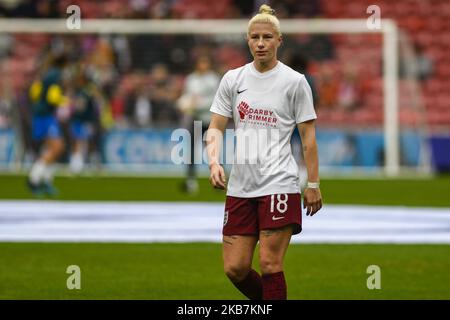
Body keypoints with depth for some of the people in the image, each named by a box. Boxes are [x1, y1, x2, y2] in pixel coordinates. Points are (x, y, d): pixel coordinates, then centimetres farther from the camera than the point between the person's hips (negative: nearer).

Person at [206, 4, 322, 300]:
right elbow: (216, 128, 10)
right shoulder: (233, 79, 8)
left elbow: (308, 136, 1)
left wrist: (313, 184, -3)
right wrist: (214, 162, -9)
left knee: (270, 265, -10)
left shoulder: (294, 81, -1)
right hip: (240, 186, 4)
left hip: (279, 184, -4)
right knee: (235, 268, 1)